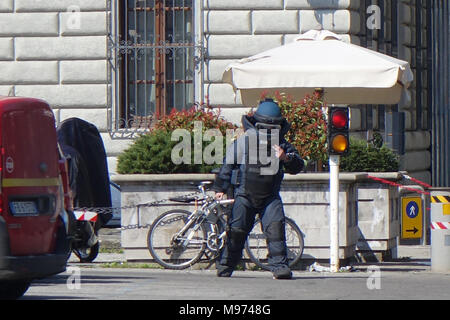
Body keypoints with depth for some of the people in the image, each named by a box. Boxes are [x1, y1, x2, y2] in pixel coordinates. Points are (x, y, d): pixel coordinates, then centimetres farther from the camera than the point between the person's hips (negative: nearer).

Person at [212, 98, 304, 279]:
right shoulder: (244, 141, -2)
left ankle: (279, 266, -17)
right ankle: (225, 266, 16)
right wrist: (220, 188, 8)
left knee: (276, 227, -17)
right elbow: (228, 163, 7)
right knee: (237, 231, -1)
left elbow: (297, 166, -3)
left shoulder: (282, 144, 4)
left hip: (270, 196, 1)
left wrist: (286, 158, -24)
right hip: (245, 195, -1)